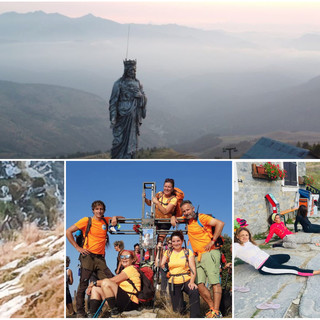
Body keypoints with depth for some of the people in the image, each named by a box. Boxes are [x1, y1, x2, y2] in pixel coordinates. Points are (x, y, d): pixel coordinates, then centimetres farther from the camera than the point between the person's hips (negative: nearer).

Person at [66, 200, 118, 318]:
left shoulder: (105, 221, 12)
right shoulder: (86, 220, 0)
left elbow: (115, 219, 31)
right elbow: (68, 232, 1)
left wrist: (115, 218, 5)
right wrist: (77, 247, -4)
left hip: (100, 258, 4)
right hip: (88, 256, -4)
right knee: (83, 284, -2)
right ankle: (80, 312, 8)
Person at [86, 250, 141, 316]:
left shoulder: (131, 268, -3)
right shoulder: (124, 270, 27)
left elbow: (113, 280, -10)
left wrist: (95, 283, -2)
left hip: (130, 303, -10)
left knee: (106, 283, -26)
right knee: (95, 289, 7)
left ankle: (114, 311, -20)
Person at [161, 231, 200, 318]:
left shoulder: (188, 252, 3)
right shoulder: (168, 253, 10)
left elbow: (193, 269, -5)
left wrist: (192, 282, -21)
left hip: (186, 280, -2)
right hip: (173, 283, 2)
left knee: (194, 292, -36)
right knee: (177, 310, -2)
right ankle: (180, 303, 34)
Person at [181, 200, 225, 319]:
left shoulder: (201, 217, -5)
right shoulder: (187, 221, 17)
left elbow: (220, 223, -15)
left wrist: (212, 241, -15)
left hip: (209, 253, -8)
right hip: (198, 257, 8)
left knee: (215, 282, -11)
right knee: (200, 284, -3)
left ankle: (216, 312, -15)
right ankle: (212, 308, 3)